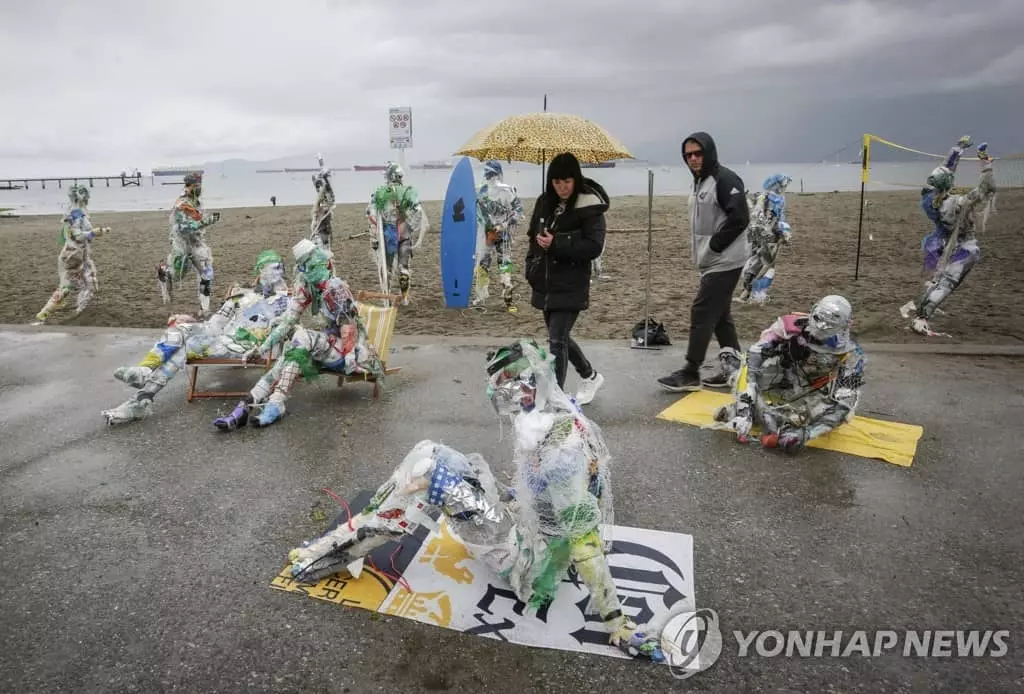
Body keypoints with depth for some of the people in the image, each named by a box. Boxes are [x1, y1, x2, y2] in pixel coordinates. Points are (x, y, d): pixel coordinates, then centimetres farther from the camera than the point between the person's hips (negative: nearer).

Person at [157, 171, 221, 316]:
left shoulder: (196, 201, 5)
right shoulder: (182, 204, -21)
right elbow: (185, 227, -32)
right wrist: (207, 221, -39)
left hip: (198, 244, 6)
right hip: (182, 244, -6)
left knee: (207, 275, -7)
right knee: (177, 274, 13)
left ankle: (204, 309, -1)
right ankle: (162, 271, 50)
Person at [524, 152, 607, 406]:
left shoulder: (589, 207, -12)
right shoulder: (545, 202, 6)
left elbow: (594, 246, -17)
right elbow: (533, 236, 17)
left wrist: (556, 244, -24)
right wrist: (532, 268, 5)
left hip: (571, 287, -7)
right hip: (545, 284, 7)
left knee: (556, 341, -10)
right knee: (559, 336, 18)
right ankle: (590, 376, 41)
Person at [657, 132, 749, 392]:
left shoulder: (725, 179, -13)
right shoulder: (699, 182, 16)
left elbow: (739, 218, -21)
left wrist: (713, 247, -17)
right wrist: (698, 249, 9)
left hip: (724, 261, -10)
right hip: (711, 261, 10)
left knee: (702, 313, -8)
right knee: (719, 314, 13)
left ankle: (690, 373, -2)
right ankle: (733, 367, 22)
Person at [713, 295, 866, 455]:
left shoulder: (851, 355, -26)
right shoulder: (792, 327, -31)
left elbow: (846, 402, -28)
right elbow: (753, 359, -35)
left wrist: (806, 433, -41)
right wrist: (744, 409, -42)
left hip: (812, 392, 1)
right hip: (780, 384, -1)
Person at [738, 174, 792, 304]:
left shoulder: (760, 198, 18)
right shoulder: (777, 198, -5)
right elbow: (780, 219, -11)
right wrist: (785, 235, -7)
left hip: (753, 233, 8)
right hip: (768, 235, -8)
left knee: (754, 263, 15)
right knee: (767, 265, 0)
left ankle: (747, 291, 17)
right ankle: (758, 295, -3)